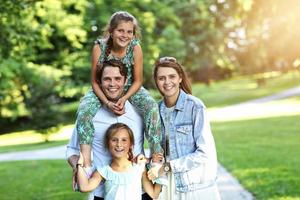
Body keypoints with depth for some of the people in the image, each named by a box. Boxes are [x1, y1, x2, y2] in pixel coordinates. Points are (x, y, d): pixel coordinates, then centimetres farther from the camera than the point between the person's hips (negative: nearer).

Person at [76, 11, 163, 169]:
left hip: (130, 89, 0)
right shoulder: (99, 47, -21)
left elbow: (137, 80, -11)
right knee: (83, 111, -27)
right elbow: (95, 81, -15)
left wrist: (124, 99, -27)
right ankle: (86, 161, -24)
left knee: (152, 107, -26)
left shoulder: (135, 48, -20)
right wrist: (107, 103, -29)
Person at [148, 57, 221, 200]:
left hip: (196, 186, -4)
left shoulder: (195, 106, -12)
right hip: (169, 186, 4)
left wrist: (167, 167, -16)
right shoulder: (157, 109, 2)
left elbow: (205, 152, -15)